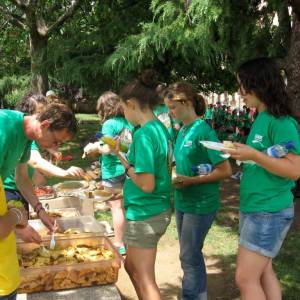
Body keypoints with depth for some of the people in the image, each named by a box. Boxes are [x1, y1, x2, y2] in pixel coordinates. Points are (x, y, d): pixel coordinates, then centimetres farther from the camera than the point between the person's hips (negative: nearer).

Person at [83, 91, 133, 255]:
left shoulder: (109, 124, -12)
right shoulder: (128, 122, 7)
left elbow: (107, 149, -20)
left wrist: (93, 147, -1)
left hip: (113, 171, -7)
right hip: (127, 169, 7)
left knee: (117, 207, 0)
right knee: (124, 206, 17)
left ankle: (119, 244, 8)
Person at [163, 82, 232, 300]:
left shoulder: (203, 130, -17)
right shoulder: (183, 130, 7)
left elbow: (225, 170, -20)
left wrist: (191, 181, -21)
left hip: (200, 204, -8)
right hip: (183, 201, 8)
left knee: (189, 257, 2)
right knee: (191, 254, 18)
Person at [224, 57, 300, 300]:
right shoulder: (261, 119, 10)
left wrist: (254, 155, -27)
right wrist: (242, 153, 8)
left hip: (269, 211, -9)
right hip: (253, 208, 9)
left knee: (246, 278, -4)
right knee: (263, 272, 16)